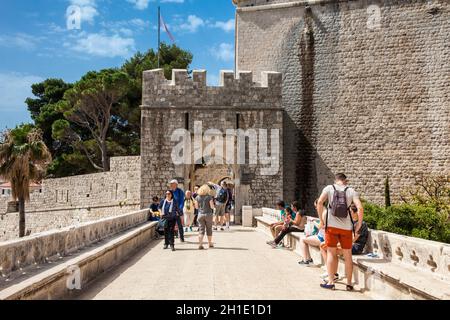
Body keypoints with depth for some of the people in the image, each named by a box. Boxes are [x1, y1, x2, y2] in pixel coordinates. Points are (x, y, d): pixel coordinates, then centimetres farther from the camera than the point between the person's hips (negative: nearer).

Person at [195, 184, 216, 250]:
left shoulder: (197, 197, 1)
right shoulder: (209, 197, -8)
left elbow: (196, 207, 5)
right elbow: (212, 206, -11)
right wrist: (213, 205, 10)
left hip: (200, 214, 2)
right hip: (208, 214, -2)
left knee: (201, 230, 3)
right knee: (209, 229, 12)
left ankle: (200, 244, -10)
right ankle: (210, 244, 24)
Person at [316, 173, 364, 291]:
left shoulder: (329, 188, 2)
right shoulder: (351, 191, 3)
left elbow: (320, 202, -12)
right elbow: (360, 208, -9)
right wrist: (359, 224, 1)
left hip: (331, 225, -1)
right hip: (346, 227, 1)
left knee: (331, 253, 8)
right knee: (347, 255, 12)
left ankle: (331, 282, 6)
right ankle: (349, 284, 18)